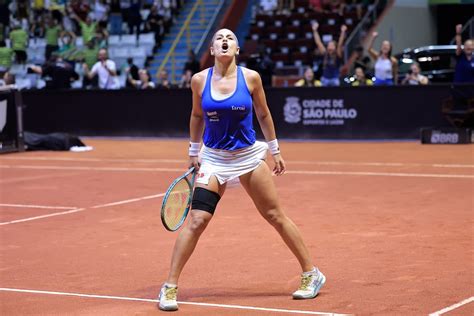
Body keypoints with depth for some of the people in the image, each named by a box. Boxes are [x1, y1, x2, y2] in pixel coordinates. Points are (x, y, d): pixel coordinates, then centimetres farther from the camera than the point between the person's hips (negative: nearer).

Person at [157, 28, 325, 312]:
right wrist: (194, 152, 14)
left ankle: (312, 274, 19)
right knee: (196, 220, -11)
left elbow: (264, 114, 6)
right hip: (213, 159, 0)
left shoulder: (251, 78, -7)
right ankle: (169, 287, -3)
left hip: (248, 156, 0)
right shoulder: (199, 80, -5)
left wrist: (275, 151, 10)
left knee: (276, 216, 5)